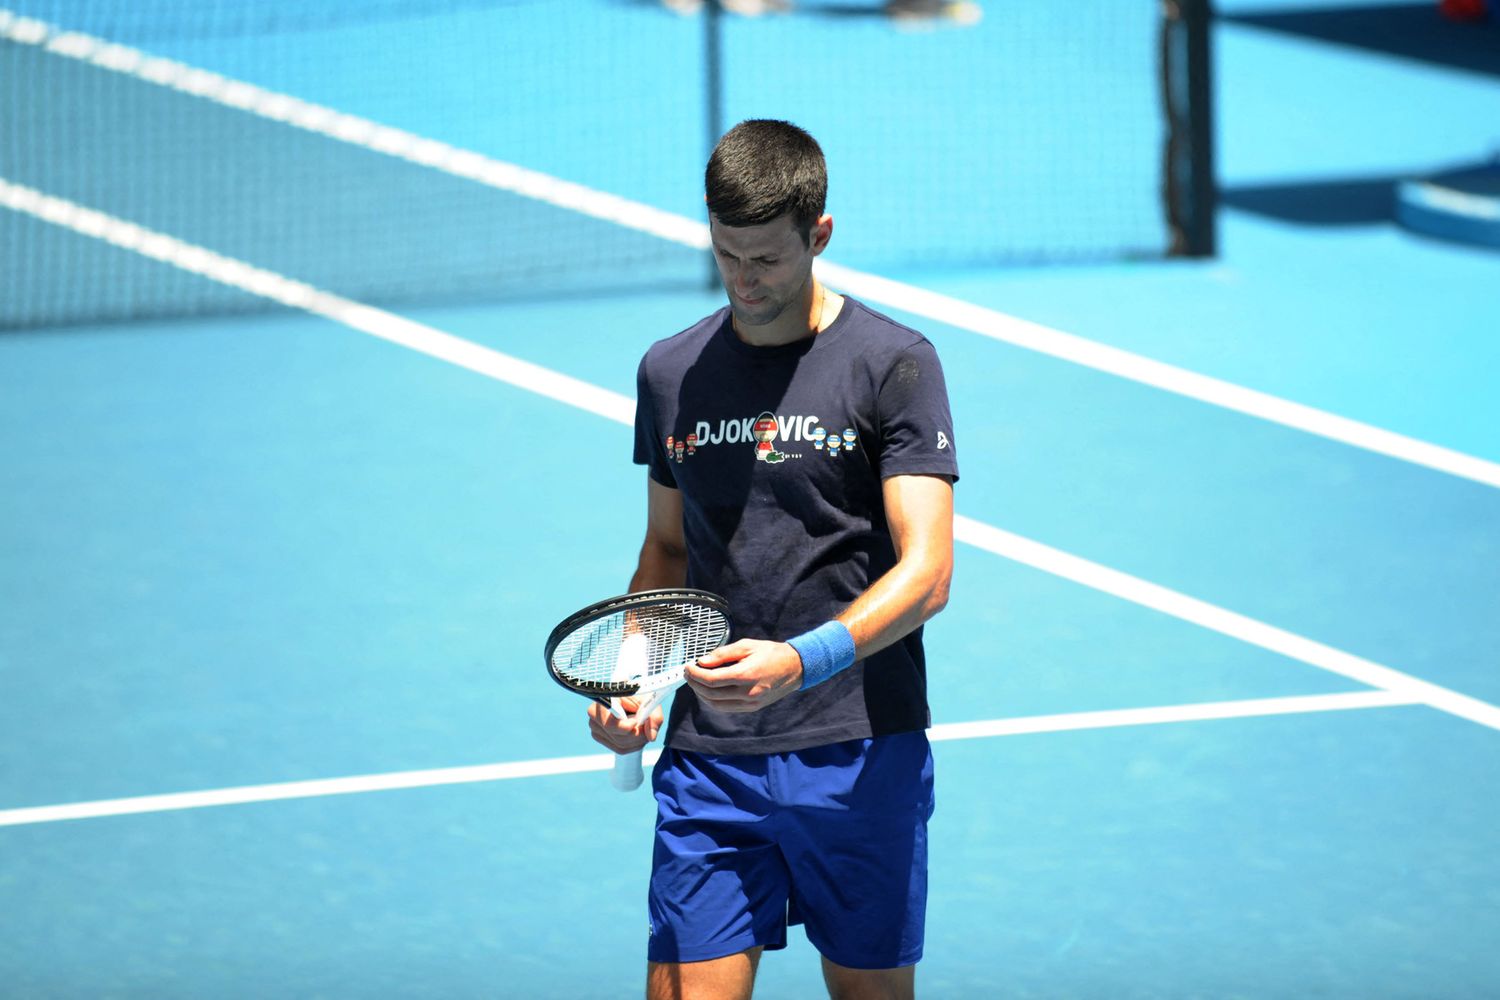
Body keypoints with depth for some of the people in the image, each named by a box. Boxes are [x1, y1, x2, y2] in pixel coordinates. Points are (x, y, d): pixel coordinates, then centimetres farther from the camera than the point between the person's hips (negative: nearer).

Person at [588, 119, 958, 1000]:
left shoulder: (894, 364, -4)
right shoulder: (671, 374, 10)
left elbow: (926, 572, -12)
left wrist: (803, 661, -28)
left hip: (859, 758, -3)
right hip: (706, 761, 3)